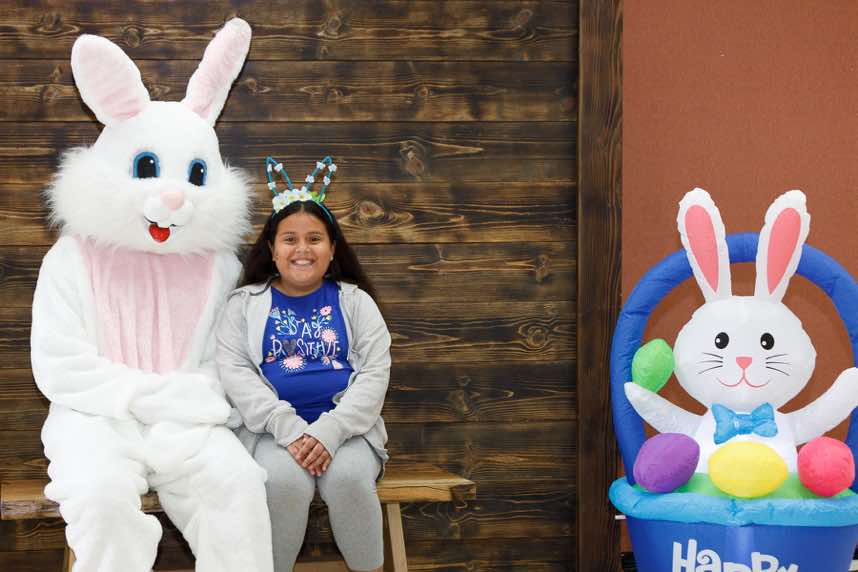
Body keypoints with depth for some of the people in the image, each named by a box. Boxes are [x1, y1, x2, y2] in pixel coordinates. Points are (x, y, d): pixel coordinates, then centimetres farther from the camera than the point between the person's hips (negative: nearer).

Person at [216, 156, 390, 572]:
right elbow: (234, 372, -2)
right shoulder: (245, 303, 12)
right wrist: (289, 428, -18)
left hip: (344, 426, 1)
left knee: (348, 478, -32)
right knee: (284, 482, -33)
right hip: (273, 428, 0)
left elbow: (375, 373, 1)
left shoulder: (354, 301, 12)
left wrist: (330, 430, -17)